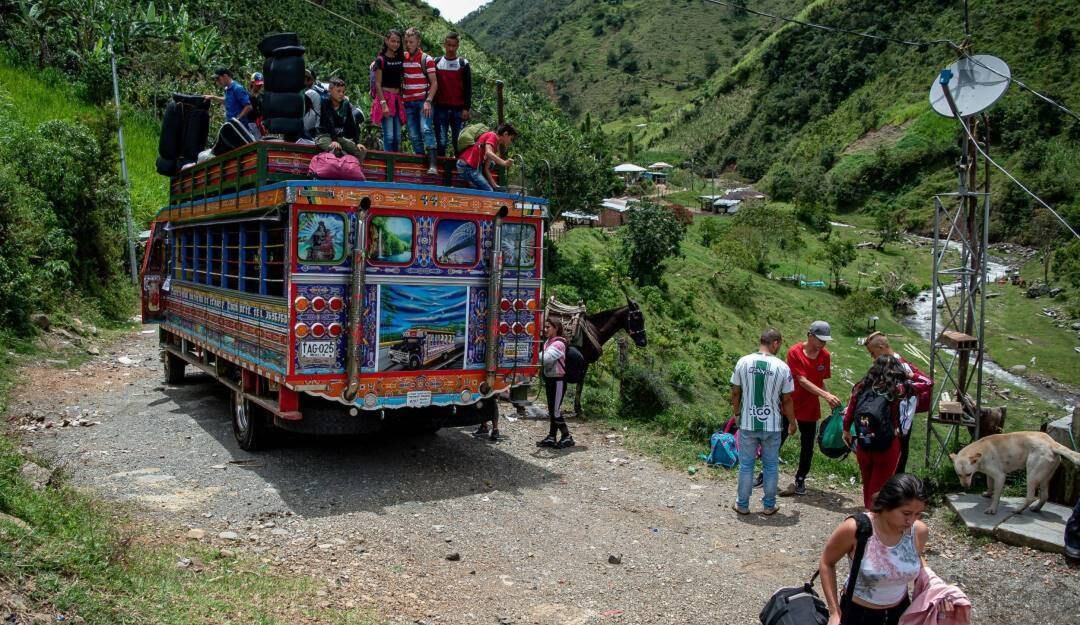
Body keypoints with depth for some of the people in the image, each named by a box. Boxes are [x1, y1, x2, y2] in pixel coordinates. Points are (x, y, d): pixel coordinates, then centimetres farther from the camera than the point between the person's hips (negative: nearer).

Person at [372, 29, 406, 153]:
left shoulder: (400, 59, 11)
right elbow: (378, 84, -7)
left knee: (398, 137, 6)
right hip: (385, 97, -5)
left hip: (397, 99, 5)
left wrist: (402, 100, 7)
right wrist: (383, 103, -16)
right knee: (389, 136, -10)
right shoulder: (381, 60, -4)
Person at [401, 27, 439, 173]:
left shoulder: (427, 59, 0)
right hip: (408, 103, 4)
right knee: (414, 136, 2)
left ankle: (432, 164, -28)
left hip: (423, 101, -4)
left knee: (426, 129, -20)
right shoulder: (402, 58, 10)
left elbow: (434, 83, -4)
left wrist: (428, 101, -15)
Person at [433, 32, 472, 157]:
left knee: (458, 142, 1)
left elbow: (468, 88, 3)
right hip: (440, 108, 1)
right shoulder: (436, 63, 9)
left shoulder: (463, 64, 5)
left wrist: (466, 108, -5)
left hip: (458, 109, -1)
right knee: (440, 142, -1)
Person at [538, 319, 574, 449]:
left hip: (558, 380, -9)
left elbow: (546, 359, -29)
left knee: (556, 410, -6)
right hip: (549, 379, 9)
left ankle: (567, 437, 5)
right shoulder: (548, 342, 12)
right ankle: (551, 437, 18)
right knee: (551, 410, 12)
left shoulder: (559, 344, -17)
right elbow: (543, 359, 10)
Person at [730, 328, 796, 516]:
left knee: (746, 465, 11)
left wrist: (736, 411, 18)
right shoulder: (782, 367, -10)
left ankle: (742, 505, 19)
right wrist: (792, 422, 10)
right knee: (771, 465, 13)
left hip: (747, 423, 1)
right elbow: (787, 400, -3)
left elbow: (735, 392, 1)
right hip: (772, 425, -1)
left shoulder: (743, 362, -6)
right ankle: (769, 506, 22)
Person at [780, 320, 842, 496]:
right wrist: (826, 395, -30)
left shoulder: (825, 356, -3)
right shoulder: (795, 352, -17)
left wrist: (831, 401, -5)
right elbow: (802, 381, -22)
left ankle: (800, 481, 20)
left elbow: (821, 381, 7)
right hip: (789, 403, -3)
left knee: (807, 446, 7)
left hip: (810, 407, 3)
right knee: (777, 440, 10)